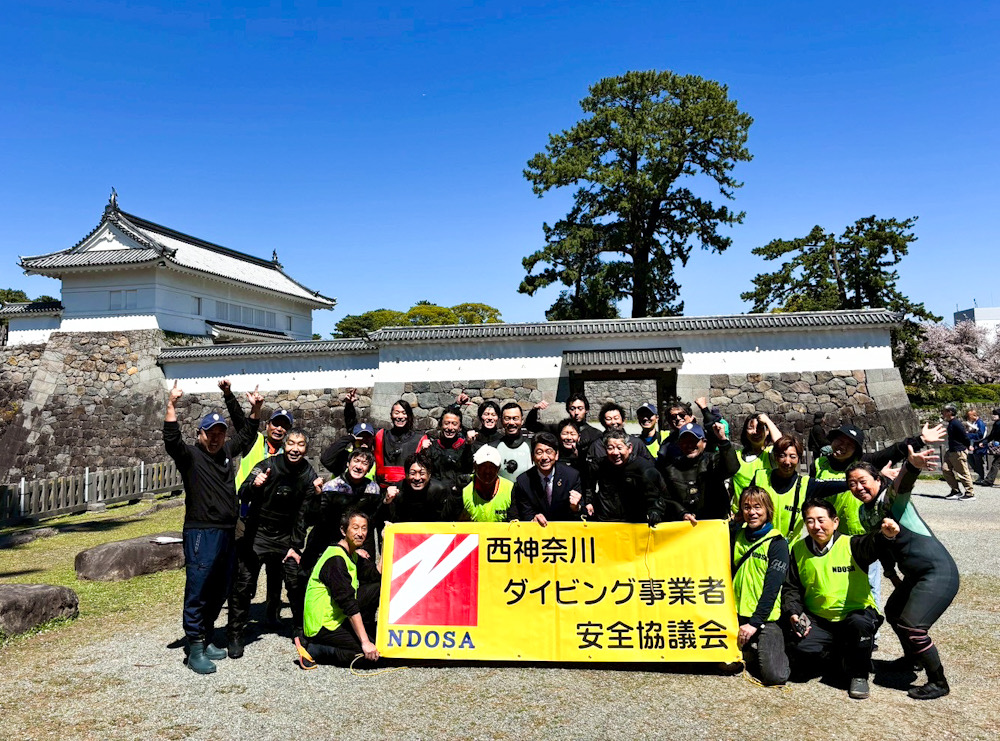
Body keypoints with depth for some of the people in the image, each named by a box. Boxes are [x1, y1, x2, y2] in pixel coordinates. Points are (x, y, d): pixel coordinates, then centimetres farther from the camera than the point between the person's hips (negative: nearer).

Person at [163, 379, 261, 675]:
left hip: (227, 533, 7)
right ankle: (195, 650, 4)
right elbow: (171, 440, -22)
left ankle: (206, 639, 27)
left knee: (219, 592, 14)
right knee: (197, 592, -4)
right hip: (201, 534, -7)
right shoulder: (190, 456, -3)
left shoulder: (227, 452, 14)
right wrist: (171, 405, -31)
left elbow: (247, 433, 25)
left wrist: (255, 409, 11)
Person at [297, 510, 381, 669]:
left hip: (338, 618, 9)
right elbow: (349, 604, -26)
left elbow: (379, 576, 5)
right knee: (371, 655, -16)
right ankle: (312, 649, -8)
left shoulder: (353, 555, 9)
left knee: (378, 589, 3)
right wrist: (365, 642, -28)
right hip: (323, 626, -9)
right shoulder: (336, 559, -22)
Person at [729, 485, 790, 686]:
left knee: (775, 676, -17)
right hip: (736, 614, 4)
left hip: (765, 617, -4)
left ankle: (774, 648, 16)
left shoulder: (777, 543, -8)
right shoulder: (736, 535, 7)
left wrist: (755, 623, -18)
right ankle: (751, 652, 23)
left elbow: (772, 588, -13)